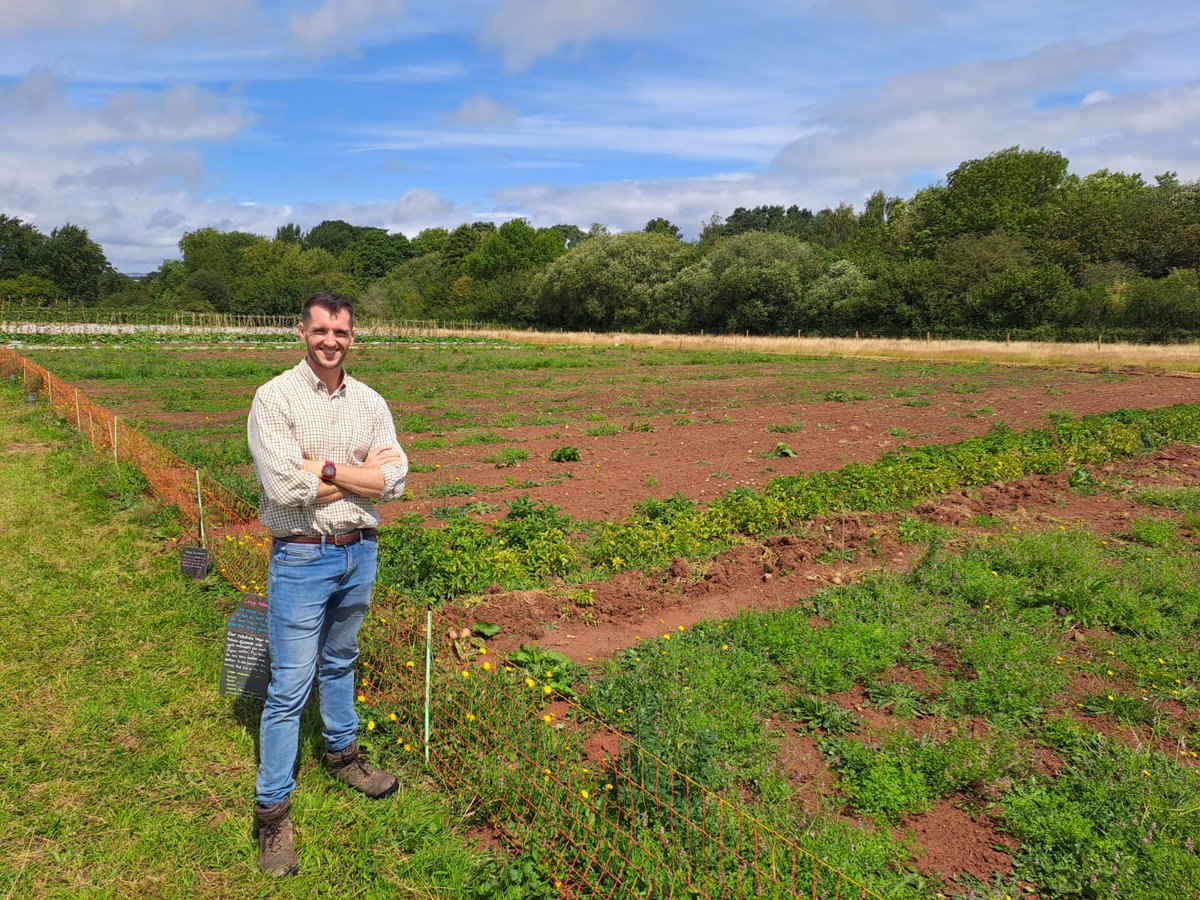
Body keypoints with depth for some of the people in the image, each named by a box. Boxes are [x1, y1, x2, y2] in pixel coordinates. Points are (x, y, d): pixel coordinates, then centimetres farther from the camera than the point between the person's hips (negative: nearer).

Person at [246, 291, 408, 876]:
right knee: (290, 686, 1)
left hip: (360, 553, 5)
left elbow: (394, 480, -8)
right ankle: (272, 810, 15)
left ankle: (342, 753, 44)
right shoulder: (275, 398, -12)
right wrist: (361, 473, -14)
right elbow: (286, 488, -23)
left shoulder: (370, 403, 3)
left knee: (340, 662, 24)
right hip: (301, 558, -5)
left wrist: (327, 467, -17)